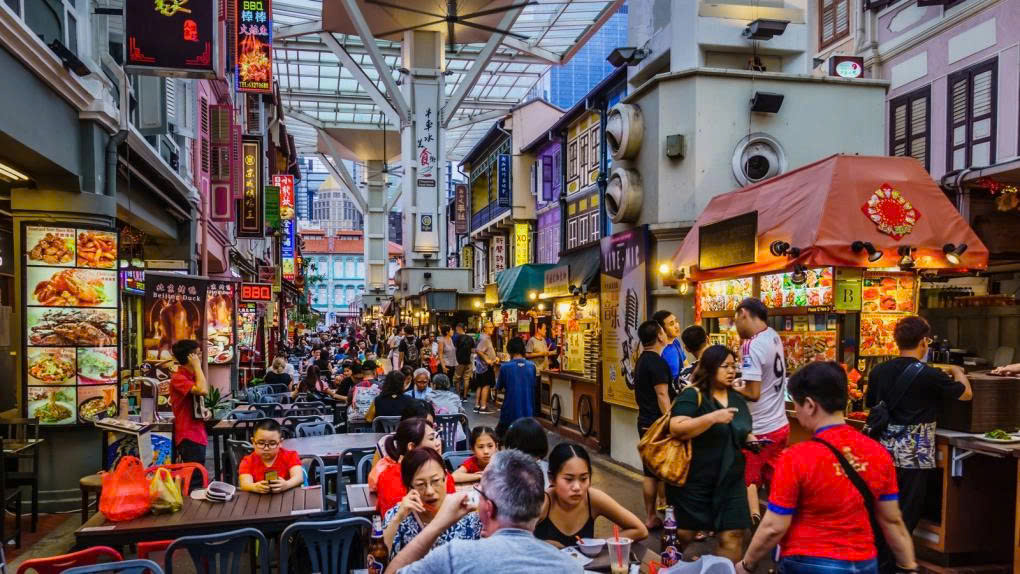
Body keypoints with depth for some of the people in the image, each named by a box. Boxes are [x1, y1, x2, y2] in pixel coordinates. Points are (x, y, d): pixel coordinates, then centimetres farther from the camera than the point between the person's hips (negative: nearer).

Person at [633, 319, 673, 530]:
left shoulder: (642, 360, 13)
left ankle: (650, 517, 19)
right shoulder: (657, 362, -17)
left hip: (645, 422, 9)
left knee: (650, 471, 13)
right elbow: (662, 396, -21)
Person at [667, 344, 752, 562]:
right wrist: (712, 418, -29)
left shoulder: (738, 399, 10)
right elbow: (676, 429, -25)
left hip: (730, 480, 6)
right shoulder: (692, 395, -12)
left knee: (732, 536, 1)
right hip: (694, 480, -5)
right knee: (682, 535, 7)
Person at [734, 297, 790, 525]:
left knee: (747, 481, 4)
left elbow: (753, 393, -23)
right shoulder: (774, 336, 4)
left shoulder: (752, 345, -21)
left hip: (759, 430, -8)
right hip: (779, 425, 8)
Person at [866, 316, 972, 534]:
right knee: (907, 515, 6)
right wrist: (957, 372, 21)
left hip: (885, 451, 5)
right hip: (914, 456, -5)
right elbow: (966, 393, 2)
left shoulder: (878, 371, 1)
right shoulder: (929, 375, -14)